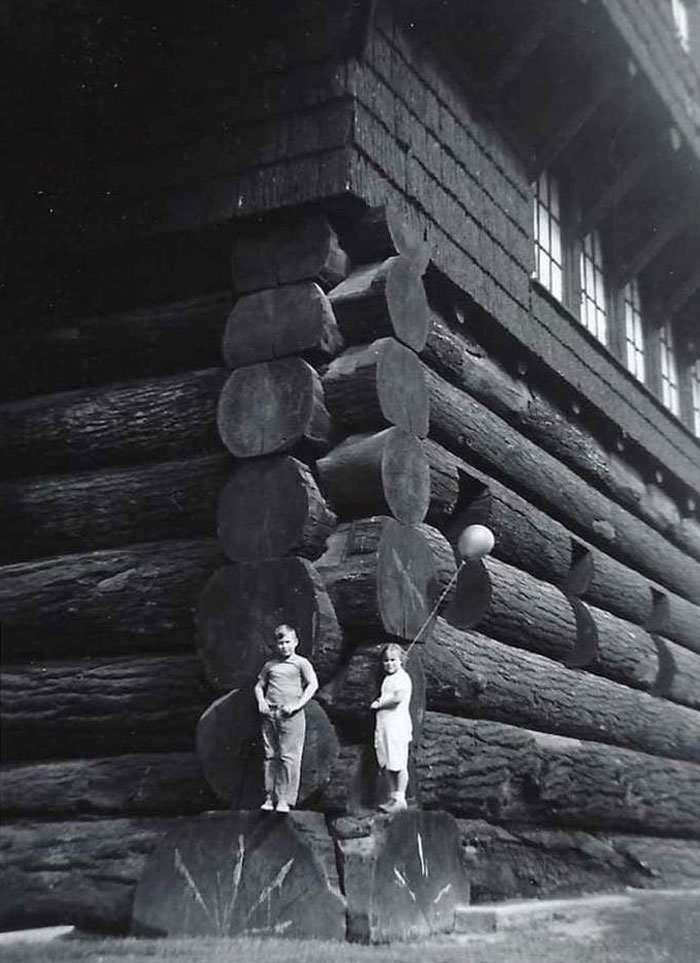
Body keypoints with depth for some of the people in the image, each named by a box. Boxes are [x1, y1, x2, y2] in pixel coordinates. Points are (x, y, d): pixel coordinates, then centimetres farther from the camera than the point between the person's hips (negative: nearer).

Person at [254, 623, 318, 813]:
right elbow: (259, 685, 25)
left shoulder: (301, 663, 5)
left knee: (288, 757, -7)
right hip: (270, 714, 4)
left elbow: (313, 684, -5)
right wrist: (261, 701, 6)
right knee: (270, 756, 5)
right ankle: (270, 797, 10)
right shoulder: (270, 664, 17)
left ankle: (284, 799, -4)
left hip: (291, 716, -4)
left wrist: (298, 705, -13)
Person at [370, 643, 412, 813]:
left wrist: (379, 704, -11)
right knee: (387, 765, 11)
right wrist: (378, 702, 6)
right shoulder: (388, 678, 20)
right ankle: (393, 796, 18)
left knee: (399, 764, -5)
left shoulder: (402, 677, -9)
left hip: (397, 724, -9)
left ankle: (400, 799, -1)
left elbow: (398, 698, -23)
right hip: (384, 725, 9)